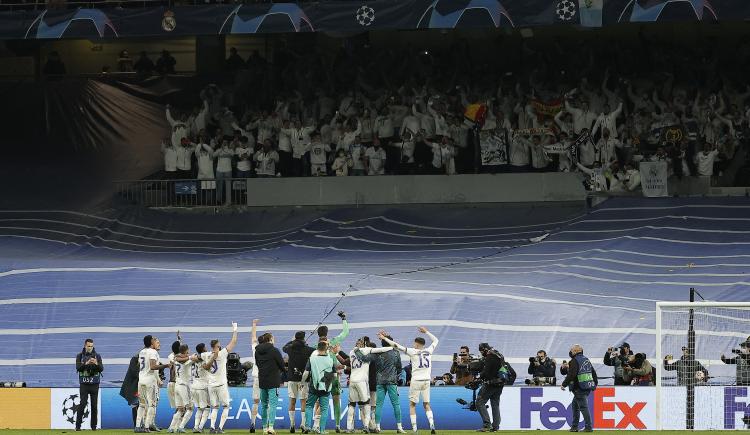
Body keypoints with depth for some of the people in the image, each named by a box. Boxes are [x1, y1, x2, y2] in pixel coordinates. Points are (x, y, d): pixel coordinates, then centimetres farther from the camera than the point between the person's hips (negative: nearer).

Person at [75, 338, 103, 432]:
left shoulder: (97, 356, 7)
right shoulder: (80, 356, 5)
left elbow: (101, 369, -3)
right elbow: (78, 368, -9)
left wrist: (96, 364, -23)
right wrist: (86, 363, -25)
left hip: (94, 384, 2)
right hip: (84, 384, -2)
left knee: (94, 405, 1)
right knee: (83, 404, -11)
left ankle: (94, 426, 7)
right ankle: (78, 425, -8)